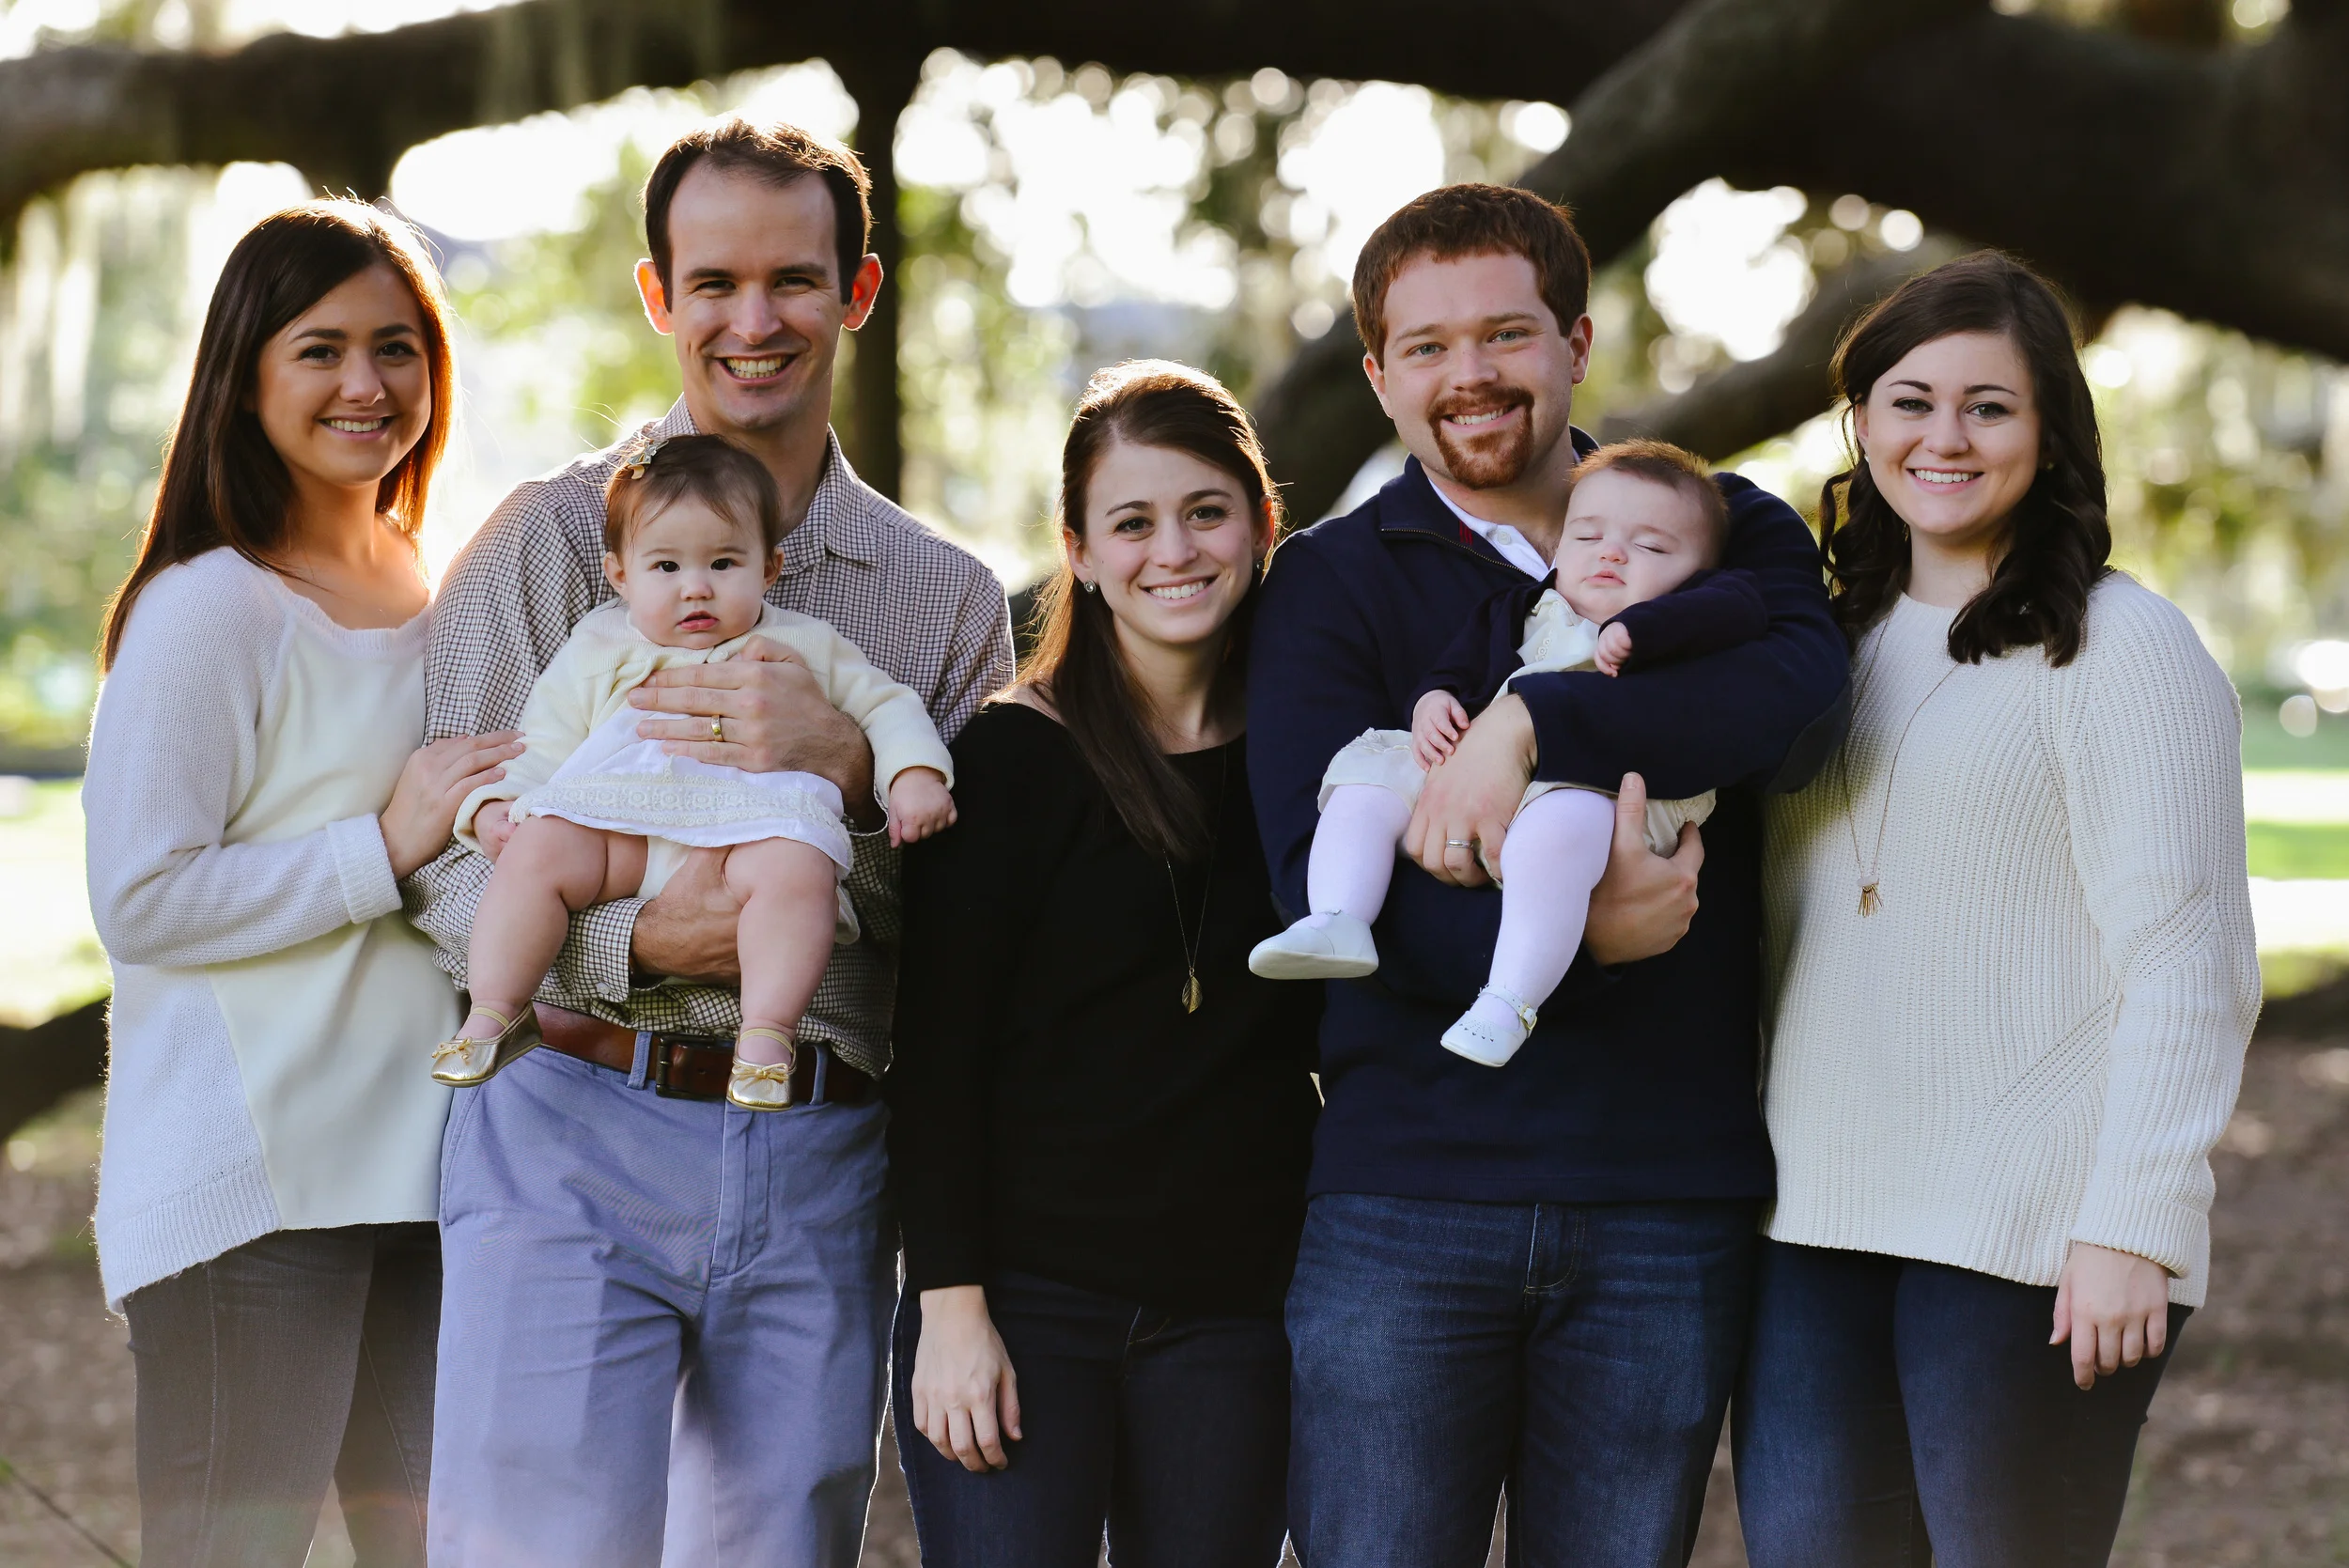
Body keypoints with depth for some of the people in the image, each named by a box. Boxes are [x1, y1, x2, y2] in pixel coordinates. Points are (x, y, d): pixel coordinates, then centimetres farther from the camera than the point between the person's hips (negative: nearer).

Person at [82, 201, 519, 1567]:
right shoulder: (209, 606, -9)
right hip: (254, 1176, -7)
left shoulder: (441, 595, 15)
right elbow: (141, 900, -16)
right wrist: (385, 850, -16)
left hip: (424, 1150, 7)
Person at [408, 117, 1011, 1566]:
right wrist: (634, 942, -18)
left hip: (822, 1168, 3)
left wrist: (849, 767, -12)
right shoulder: (554, 539, 5)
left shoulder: (949, 596, 13)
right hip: (577, 1133, -3)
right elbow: (446, 864, -1)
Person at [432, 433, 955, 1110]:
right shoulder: (600, 648, 24)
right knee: (538, 848, -26)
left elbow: (885, 705, 24)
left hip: (752, 829, -2)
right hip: (617, 829, 2)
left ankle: (766, 1030, -36)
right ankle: (494, 1015, -18)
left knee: (797, 869, -35)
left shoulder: (802, 646, 22)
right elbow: (542, 743, 22)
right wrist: (494, 803, 3)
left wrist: (916, 775, 4)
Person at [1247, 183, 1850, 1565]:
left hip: (1671, 1203, 1)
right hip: (1408, 1193, -1)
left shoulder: (1724, 531, 9)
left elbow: (1801, 703, -14)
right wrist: (1571, 935, -23)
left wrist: (1528, 724, -23)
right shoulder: (1332, 586, 7)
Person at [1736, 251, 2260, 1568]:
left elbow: (2188, 963, -10)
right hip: (1817, 1221, 6)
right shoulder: (1832, 645, 17)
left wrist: (2132, 1226, -17)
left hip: (2032, 1242, -6)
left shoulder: (2123, 648, -4)